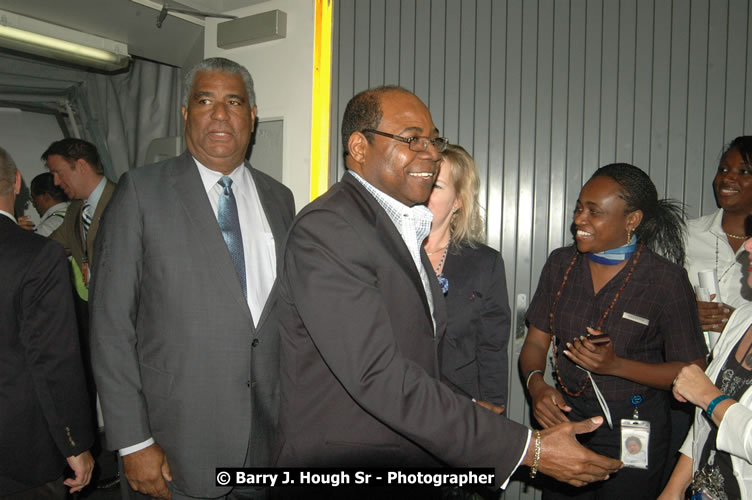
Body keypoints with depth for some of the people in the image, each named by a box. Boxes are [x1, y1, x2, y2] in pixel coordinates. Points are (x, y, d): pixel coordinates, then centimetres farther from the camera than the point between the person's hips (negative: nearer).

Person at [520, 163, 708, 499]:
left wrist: (616, 365, -22)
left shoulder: (666, 280, -13)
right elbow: (535, 342, 2)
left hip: (632, 433, -3)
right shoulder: (561, 263, -1)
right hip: (564, 421, 4)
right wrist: (536, 383, -18)